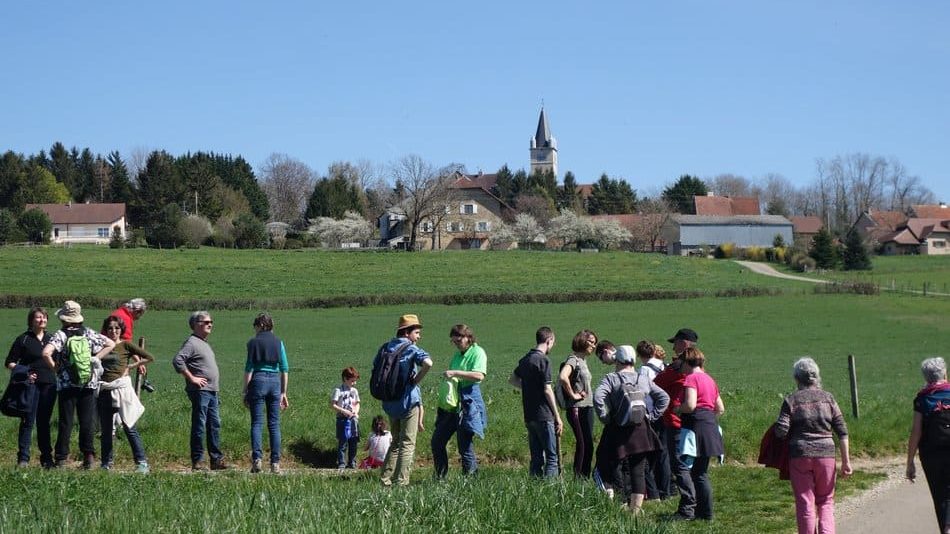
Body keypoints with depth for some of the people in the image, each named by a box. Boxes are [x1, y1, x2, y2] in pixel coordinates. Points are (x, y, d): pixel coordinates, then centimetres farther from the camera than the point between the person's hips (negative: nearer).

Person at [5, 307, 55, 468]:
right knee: (28, 421, -5)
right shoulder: (23, 339, -1)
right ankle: (23, 458, -2)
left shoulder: (51, 339, 12)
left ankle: (46, 458, 13)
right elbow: (10, 363, -1)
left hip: (49, 385, 4)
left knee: (44, 422, 8)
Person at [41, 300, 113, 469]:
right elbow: (111, 344, 10)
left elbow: (46, 353, -21)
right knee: (87, 421, 6)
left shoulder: (60, 335, -6)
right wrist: (95, 358, 7)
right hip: (89, 384, 3)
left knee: (65, 422, 2)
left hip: (67, 384, -3)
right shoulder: (89, 333, 5)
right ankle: (89, 456, 3)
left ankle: (61, 458, 4)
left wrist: (55, 367, -6)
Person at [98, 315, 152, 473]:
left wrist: (131, 366, 0)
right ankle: (106, 463, 18)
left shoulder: (126, 345, 1)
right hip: (104, 390, 5)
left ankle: (142, 462, -7)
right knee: (105, 429, 9)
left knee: (129, 427, -8)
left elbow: (150, 357, -1)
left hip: (122, 388, -4)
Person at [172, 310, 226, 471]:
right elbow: (177, 361, -21)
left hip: (212, 391, 9)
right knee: (199, 426, -6)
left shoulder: (205, 344, 20)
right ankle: (197, 461, -2)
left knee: (215, 425, 10)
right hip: (200, 390, -9)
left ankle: (217, 459, 14)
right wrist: (191, 378, -18)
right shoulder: (192, 343, -10)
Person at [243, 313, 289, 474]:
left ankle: (257, 459, -15)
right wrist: (283, 392, 12)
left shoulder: (253, 342, 0)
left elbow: (249, 368, -3)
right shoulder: (278, 342, 8)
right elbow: (284, 369, 6)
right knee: (274, 424, 6)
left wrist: (245, 391, 1)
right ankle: (275, 463, 3)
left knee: (257, 423, 0)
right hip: (275, 382, 3)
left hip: (258, 381, -3)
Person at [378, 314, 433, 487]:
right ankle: (400, 482, -2)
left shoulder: (386, 347, 9)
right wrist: (416, 380, -16)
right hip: (408, 400, -7)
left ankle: (385, 478, 15)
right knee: (407, 444, 1)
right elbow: (428, 363, -30)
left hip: (389, 402, 7)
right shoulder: (411, 349, -12)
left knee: (396, 441, 19)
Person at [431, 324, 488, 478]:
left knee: (465, 445, -7)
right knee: (437, 441, 9)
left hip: (469, 403, -9)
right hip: (452, 403, 9)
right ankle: (440, 477, 18)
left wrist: (455, 373, -25)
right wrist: (447, 376, 11)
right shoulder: (457, 354, 18)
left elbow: (479, 375, -23)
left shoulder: (477, 352, -7)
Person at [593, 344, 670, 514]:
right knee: (638, 472, 8)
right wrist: (652, 416, 8)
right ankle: (636, 509, 8)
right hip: (640, 429, 4)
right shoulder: (644, 379, 7)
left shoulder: (611, 378, -5)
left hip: (618, 429, -3)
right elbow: (664, 398, 8)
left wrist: (604, 418, -11)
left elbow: (598, 397, -21)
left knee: (616, 469, 4)